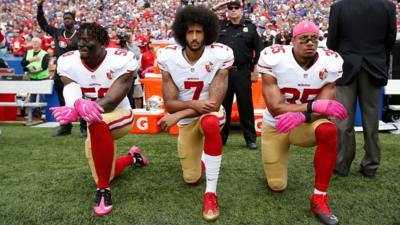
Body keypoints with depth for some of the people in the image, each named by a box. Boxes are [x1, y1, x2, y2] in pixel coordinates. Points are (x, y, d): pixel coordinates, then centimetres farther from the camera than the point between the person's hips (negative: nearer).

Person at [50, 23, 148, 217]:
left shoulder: (121, 60, -24)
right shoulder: (67, 62, -11)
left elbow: (111, 101, -32)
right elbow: (71, 93, -28)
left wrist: (77, 111, -50)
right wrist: (80, 104, -54)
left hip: (120, 116, -5)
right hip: (96, 127, 5)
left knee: (97, 123, -41)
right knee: (104, 175, 16)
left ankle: (104, 190, -25)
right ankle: (132, 157, 48)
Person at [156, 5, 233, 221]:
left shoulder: (220, 55, -22)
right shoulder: (168, 57, -16)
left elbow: (214, 104, -24)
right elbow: (169, 104, -15)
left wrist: (177, 116, -29)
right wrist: (194, 104, -33)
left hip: (210, 113, -2)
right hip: (186, 120, 2)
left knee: (210, 123, -41)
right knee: (191, 179, 7)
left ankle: (211, 192, -26)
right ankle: (198, 158, 47)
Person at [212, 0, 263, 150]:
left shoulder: (250, 27, 5)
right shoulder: (220, 25, 9)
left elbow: (259, 49, 4)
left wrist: (255, 69, -1)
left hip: (243, 72, -1)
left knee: (246, 106, 4)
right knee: (223, 105, 8)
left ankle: (251, 139, 15)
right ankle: (220, 137, 21)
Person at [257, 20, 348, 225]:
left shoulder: (329, 63, -15)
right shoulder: (275, 59, -22)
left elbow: (323, 110, -18)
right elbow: (275, 109, -26)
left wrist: (301, 116, -39)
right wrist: (313, 105, -36)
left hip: (304, 124, 1)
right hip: (275, 127, -1)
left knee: (328, 131, -35)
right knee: (277, 186, 5)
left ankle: (319, 199, -19)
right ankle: (274, 160, 43)